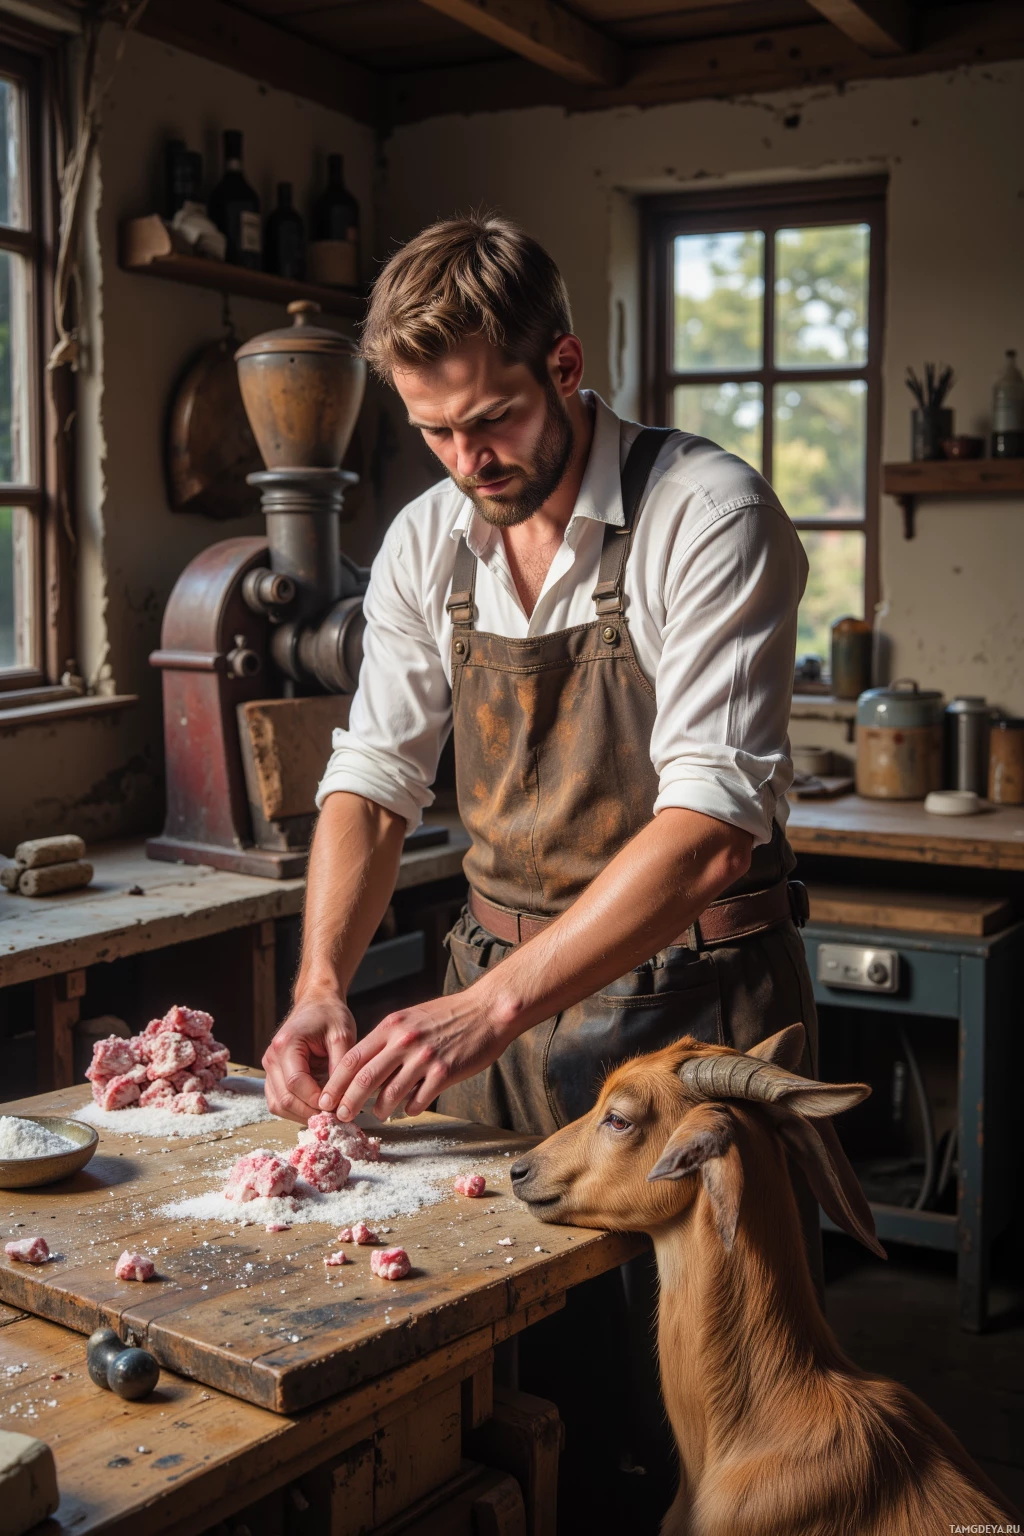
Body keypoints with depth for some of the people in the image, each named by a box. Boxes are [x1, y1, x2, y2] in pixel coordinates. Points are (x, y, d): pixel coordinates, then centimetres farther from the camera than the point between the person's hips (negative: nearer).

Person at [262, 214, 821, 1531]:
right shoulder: (427, 545, 2)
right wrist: (321, 987, -12)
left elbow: (710, 825, -25)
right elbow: (374, 779, 4)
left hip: (690, 991, -4)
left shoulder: (707, 516, -17)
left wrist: (491, 1005, -31)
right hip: (498, 990, 5)